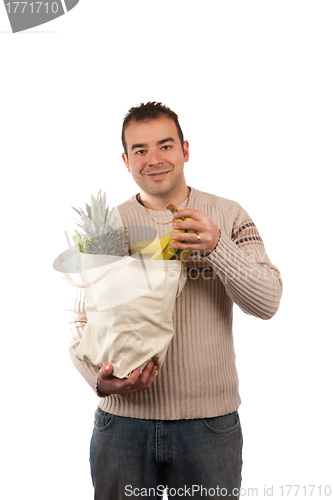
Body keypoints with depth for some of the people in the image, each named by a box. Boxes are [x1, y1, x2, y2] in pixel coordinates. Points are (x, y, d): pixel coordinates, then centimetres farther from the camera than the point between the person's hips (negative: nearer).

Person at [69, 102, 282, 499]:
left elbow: (268, 302, -8)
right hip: (122, 419, 1)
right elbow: (83, 322, 3)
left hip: (209, 422, 0)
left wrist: (218, 248, -23)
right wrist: (100, 378, -16)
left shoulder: (228, 216, 1)